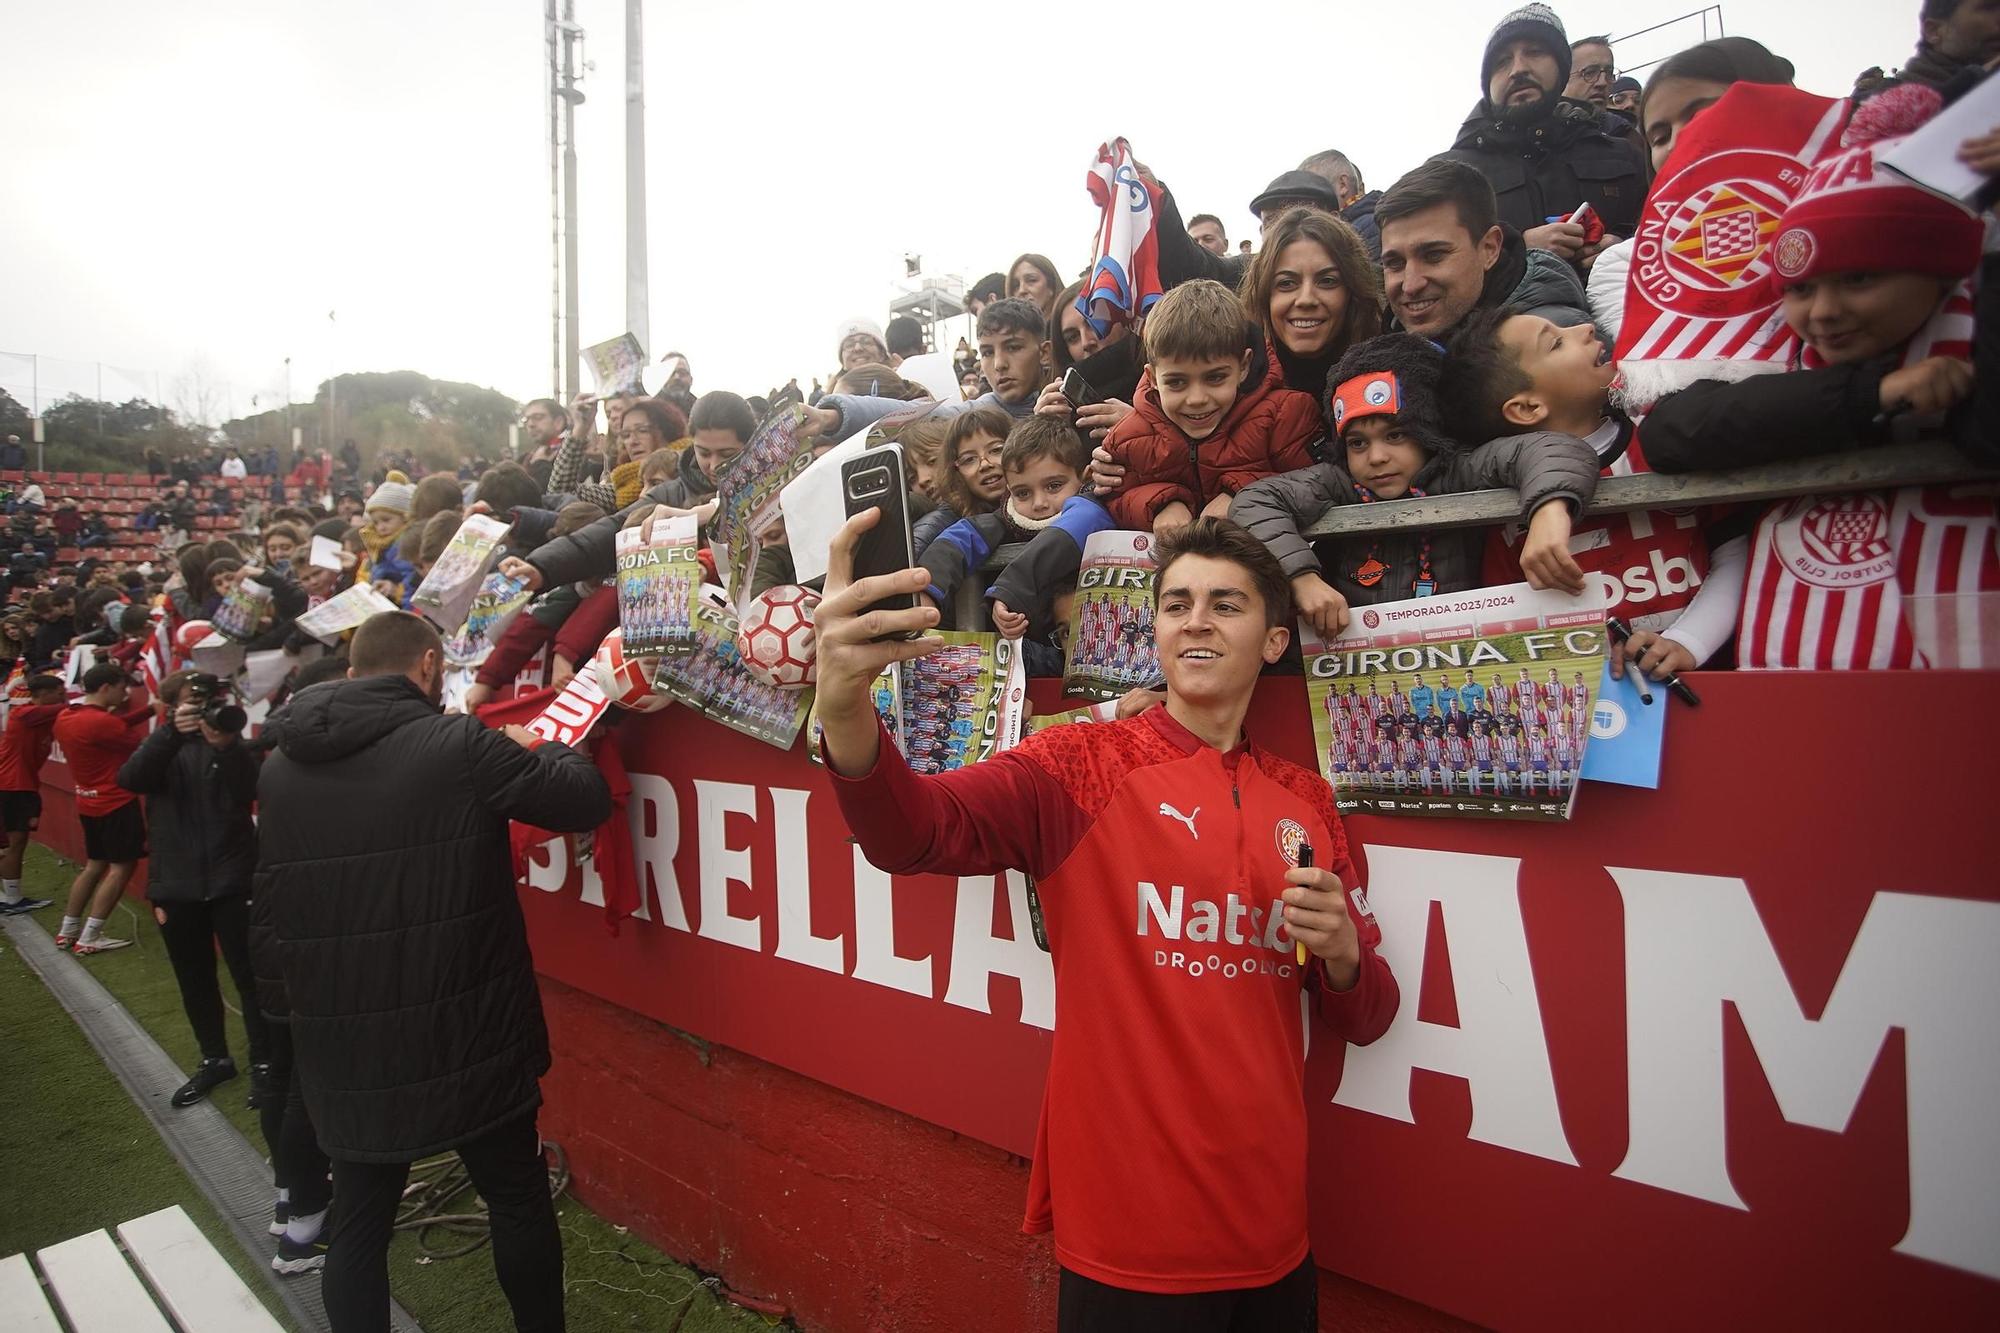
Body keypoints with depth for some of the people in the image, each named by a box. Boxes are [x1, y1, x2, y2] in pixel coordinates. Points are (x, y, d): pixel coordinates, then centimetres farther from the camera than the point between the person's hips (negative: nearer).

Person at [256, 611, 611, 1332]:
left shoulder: (278, 767, 4)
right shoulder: (459, 744, -15)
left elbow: (274, 896, 17)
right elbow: (586, 799, -10)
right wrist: (540, 747, 9)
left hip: (342, 1047, 5)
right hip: (465, 1038, -4)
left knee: (359, 1223, 18)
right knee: (519, 1200, 14)